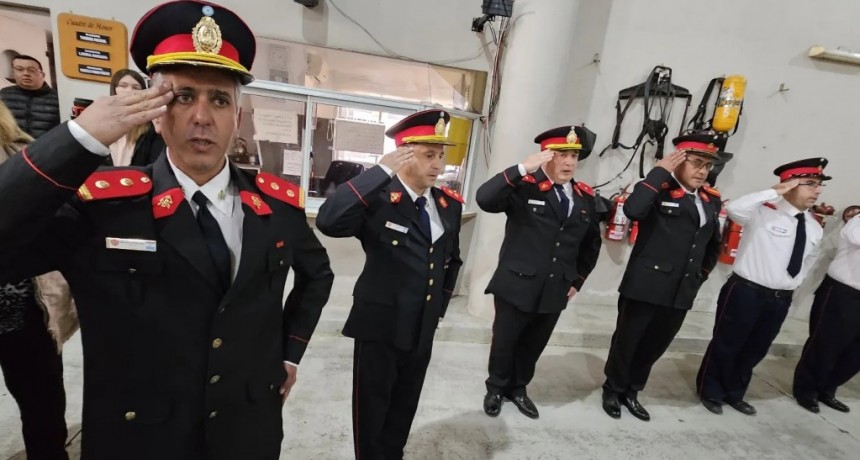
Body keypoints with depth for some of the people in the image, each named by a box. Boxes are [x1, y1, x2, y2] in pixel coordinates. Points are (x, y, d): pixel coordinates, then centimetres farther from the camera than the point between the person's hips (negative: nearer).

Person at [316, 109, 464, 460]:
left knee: (404, 407, 24)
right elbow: (328, 221, -35)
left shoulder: (449, 204, 2)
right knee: (372, 409, 15)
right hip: (380, 326, -5)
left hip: (423, 329, 6)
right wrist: (381, 170, -33)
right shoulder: (378, 198, -16)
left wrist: (440, 304, 12)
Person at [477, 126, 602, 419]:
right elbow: (484, 199, -30)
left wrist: (578, 280, 14)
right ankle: (496, 389, 40)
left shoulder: (585, 198, 6)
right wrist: (522, 168, -32)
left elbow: (591, 243, 17)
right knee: (504, 343, 14)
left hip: (555, 291, 5)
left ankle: (518, 388, 45)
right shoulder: (523, 187, -11)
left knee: (533, 347, 20)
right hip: (516, 286, -4)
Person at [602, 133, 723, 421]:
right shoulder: (659, 190, -8)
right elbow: (632, 209, -31)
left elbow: (713, 244, 25)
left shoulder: (711, 200, 12)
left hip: (682, 292, 6)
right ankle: (613, 391, 31)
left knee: (654, 347, 18)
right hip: (645, 287, -6)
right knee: (626, 343, 9)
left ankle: (631, 392, 37)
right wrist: (660, 171, -21)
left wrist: (701, 274, 17)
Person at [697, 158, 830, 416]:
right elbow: (733, 209, -36)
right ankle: (710, 392, 25)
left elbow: (809, 261, 23)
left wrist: (793, 284, 13)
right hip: (746, 292, -7)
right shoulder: (763, 211, -14)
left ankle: (734, 394, 38)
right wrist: (775, 192, -29)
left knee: (756, 350, 19)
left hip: (781, 299, 7)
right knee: (726, 345, 6)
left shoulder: (815, 228, 9)